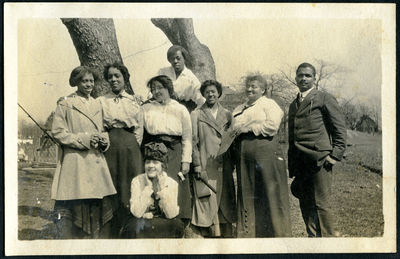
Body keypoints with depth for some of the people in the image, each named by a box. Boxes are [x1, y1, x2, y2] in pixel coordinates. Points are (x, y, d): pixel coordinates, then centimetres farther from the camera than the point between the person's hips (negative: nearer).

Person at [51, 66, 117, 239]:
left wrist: (104, 140, 1)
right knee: (73, 207, -6)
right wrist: (84, 139, -13)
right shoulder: (65, 105, 2)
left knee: (102, 204, 1)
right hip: (74, 164, -5)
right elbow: (58, 133, -4)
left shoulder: (97, 105, 18)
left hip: (96, 161, 5)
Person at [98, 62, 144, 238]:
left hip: (130, 146, 1)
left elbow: (139, 128, 11)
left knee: (131, 189, -2)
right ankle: (113, 232, 4)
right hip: (109, 147, -1)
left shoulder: (133, 101, 13)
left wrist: (134, 146, 2)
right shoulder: (101, 101, 11)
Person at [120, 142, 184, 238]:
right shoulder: (137, 181, -11)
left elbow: (171, 215, -17)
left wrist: (162, 188, -22)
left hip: (164, 225, 1)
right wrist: (148, 187, -23)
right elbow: (136, 213, -21)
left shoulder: (171, 183, -9)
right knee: (136, 225, -33)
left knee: (177, 225, -28)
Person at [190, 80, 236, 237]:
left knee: (226, 203, 6)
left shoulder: (227, 115, 13)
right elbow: (193, 143, 0)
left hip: (224, 167, 3)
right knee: (207, 202, -2)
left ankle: (226, 234, 15)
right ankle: (208, 234, 7)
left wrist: (232, 163, 7)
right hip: (205, 167, -3)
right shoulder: (196, 115, 4)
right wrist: (197, 167, -7)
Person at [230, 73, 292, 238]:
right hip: (244, 158, 6)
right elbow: (234, 132, 25)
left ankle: (277, 234, 6)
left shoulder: (269, 104, 5)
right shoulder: (238, 110, 24)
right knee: (247, 195, 5)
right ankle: (248, 234, 12)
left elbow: (271, 126, -10)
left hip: (265, 154, -6)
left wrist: (246, 129, -6)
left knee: (269, 194, -4)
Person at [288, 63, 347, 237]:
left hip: (318, 158, -6)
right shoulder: (293, 105, 22)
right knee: (305, 204, 8)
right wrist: (292, 167, 16)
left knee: (322, 204, -5)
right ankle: (313, 236, 19)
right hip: (300, 163, 6)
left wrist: (335, 155, -9)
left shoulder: (324, 99, 4)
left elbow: (340, 130, 1)